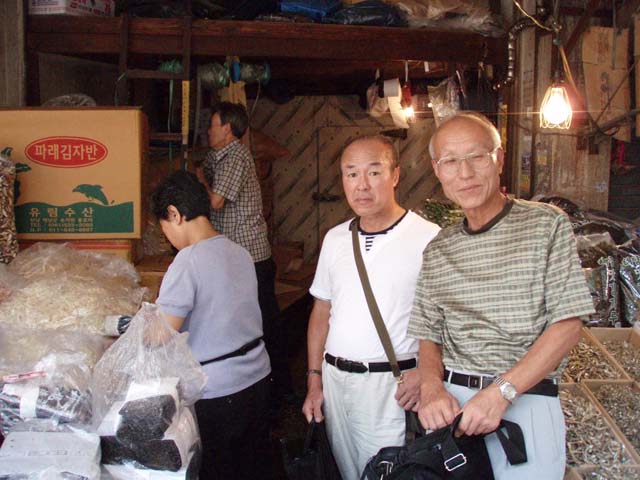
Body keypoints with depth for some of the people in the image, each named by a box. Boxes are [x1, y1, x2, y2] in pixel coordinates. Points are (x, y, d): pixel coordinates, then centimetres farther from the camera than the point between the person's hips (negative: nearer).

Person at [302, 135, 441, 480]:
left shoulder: (428, 238, -11)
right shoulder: (335, 239, 8)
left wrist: (425, 372, -17)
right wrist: (314, 381, 10)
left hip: (391, 386, -5)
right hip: (334, 378, 6)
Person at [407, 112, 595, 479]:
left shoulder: (547, 224, -3)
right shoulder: (437, 251, 8)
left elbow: (568, 326, -8)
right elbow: (429, 337, 10)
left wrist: (501, 392, -17)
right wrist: (432, 388, -11)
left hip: (526, 403, -3)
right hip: (451, 400, 3)